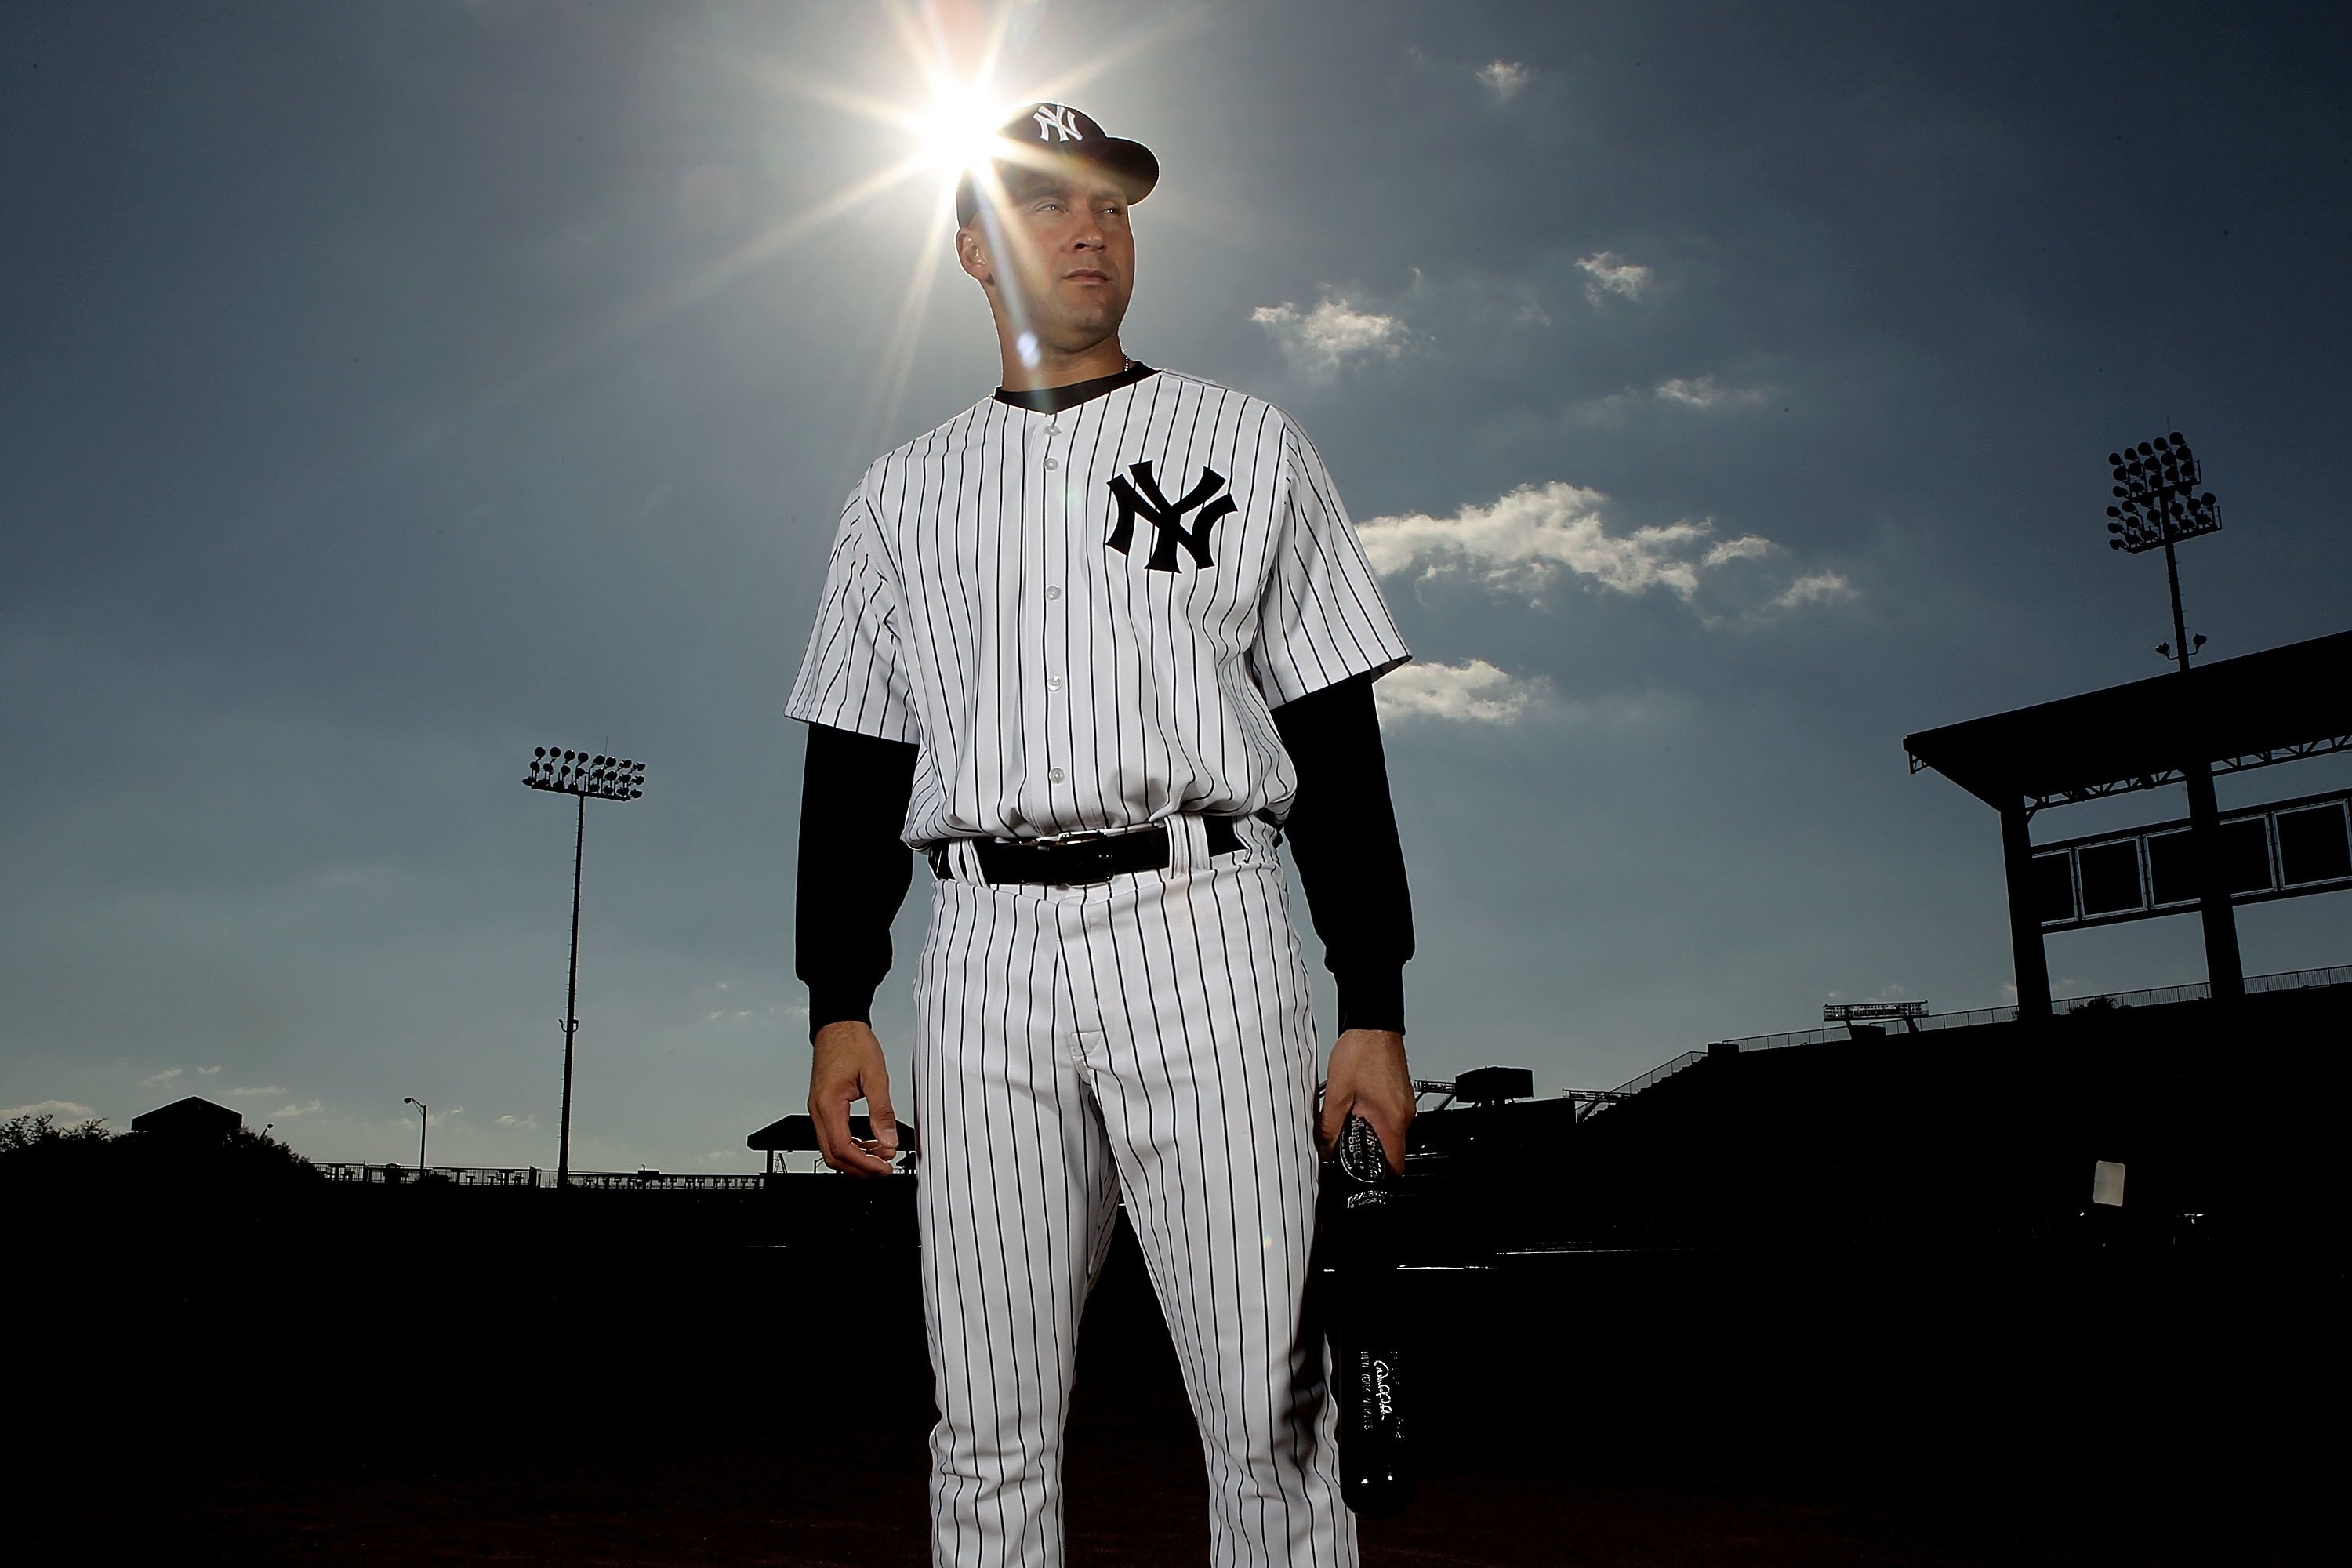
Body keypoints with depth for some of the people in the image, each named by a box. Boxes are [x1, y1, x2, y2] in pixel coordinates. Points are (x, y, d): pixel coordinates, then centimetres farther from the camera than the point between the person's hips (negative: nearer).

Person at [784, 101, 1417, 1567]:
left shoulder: (1251, 443, 13)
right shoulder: (904, 492, 19)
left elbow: (1338, 741, 7)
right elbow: (855, 763, 16)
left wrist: (1377, 1008, -1)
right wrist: (838, 1004, 5)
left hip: (1204, 931, -2)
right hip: (986, 952, 2)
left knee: (1270, 1414, -3)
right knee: (991, 1431, 6)